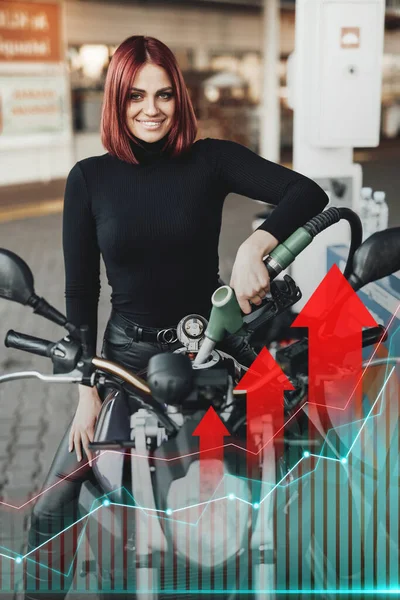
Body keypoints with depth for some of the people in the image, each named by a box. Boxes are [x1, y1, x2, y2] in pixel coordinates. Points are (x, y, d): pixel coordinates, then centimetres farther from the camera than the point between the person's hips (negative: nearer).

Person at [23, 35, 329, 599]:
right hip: (128, 352, 1)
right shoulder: (89, 178, -3)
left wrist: (254, 248, -32)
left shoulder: (210, 160, -5)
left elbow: (309, 193, -14)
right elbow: (80, 290, -1)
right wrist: (87, 391, -6)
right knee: (53, 506, -4)